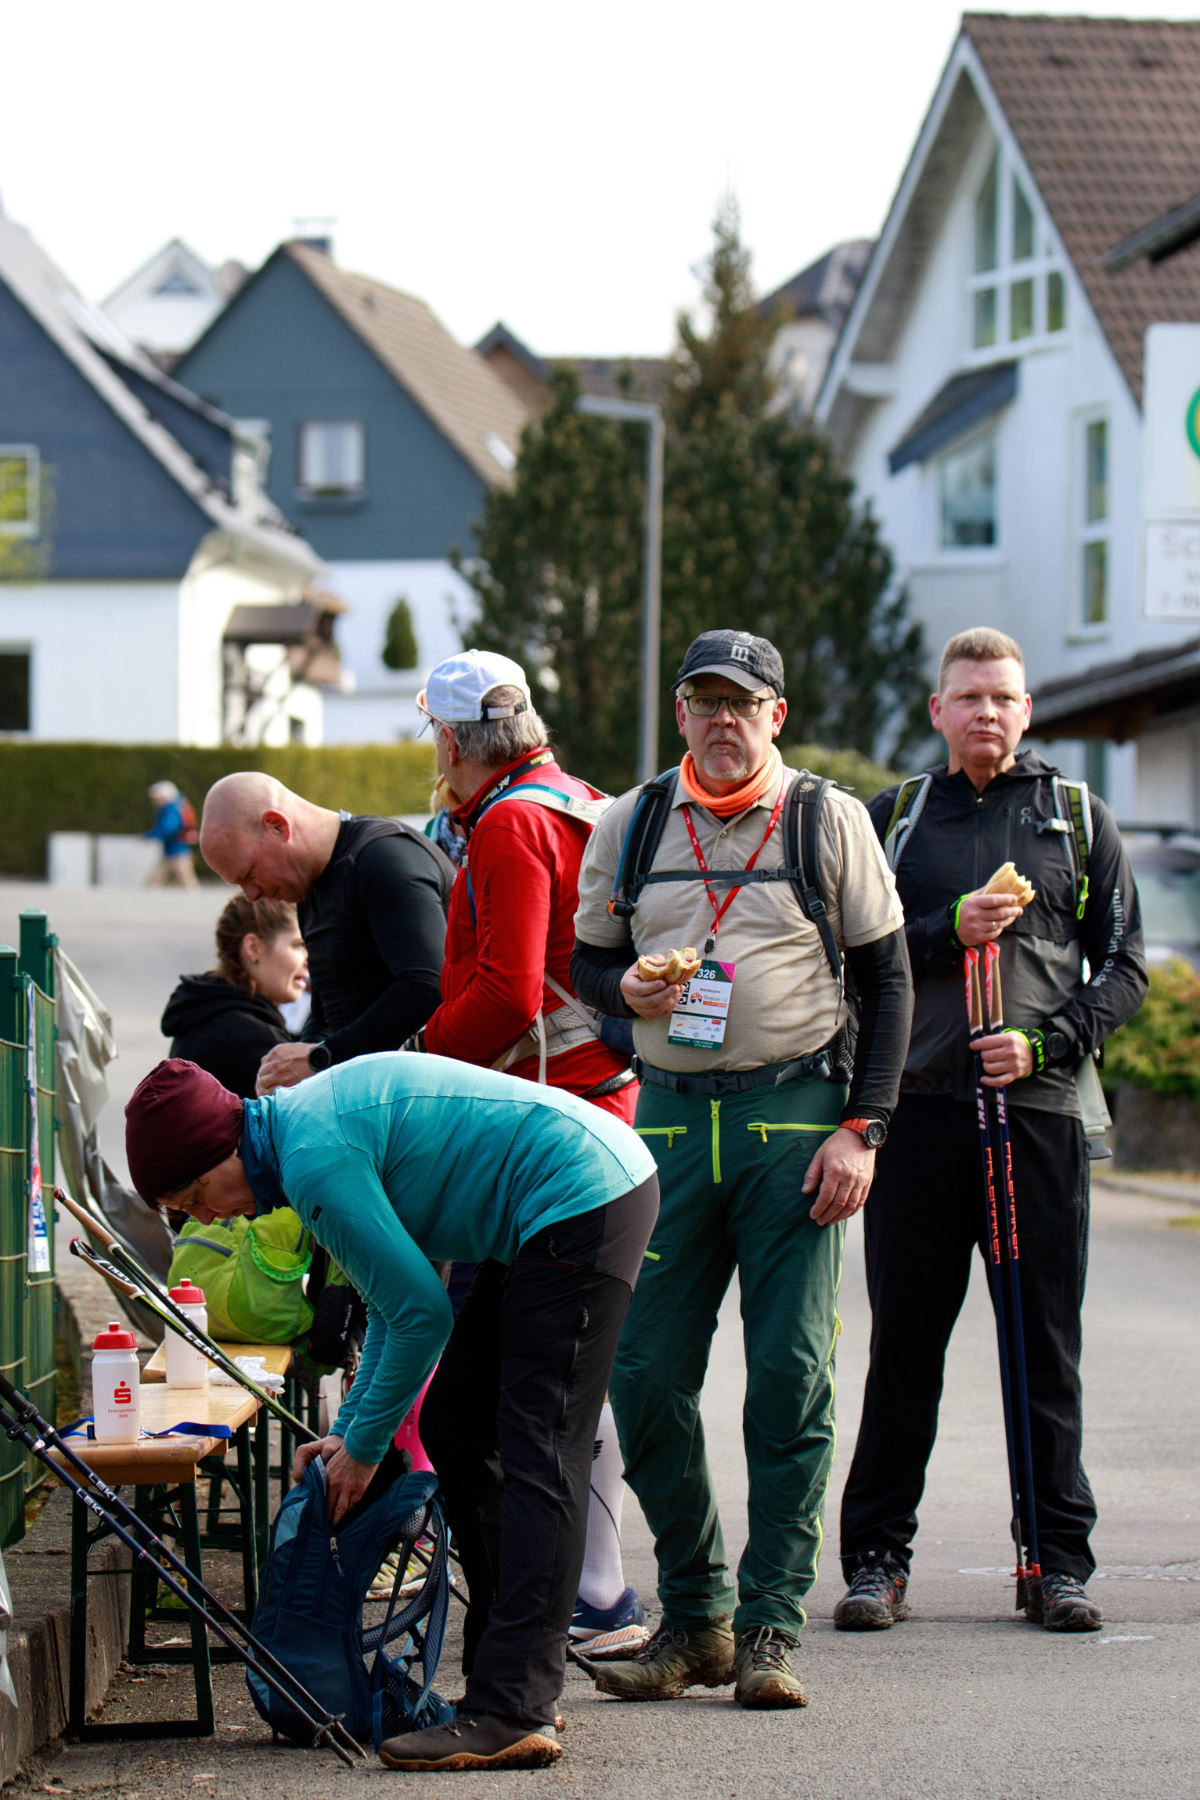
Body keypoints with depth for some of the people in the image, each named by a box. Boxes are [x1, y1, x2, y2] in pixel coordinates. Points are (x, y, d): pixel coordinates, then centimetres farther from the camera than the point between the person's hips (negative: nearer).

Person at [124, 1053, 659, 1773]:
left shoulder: (315, 1160, -18)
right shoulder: (306, 1117, 14)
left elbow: (421, 1313, -15)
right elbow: (400, 1298, 22)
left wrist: (363, 1446, -4)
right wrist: (349, 1428, 19)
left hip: (584, 1200, -11)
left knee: (539, 1457, -14)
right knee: (456, 1421, 13)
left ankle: (515, 1715, -18)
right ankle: (524, 1680, 15)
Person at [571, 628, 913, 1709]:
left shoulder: (828, 820, 4)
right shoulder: (629, 825, 11)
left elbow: (887, 977, 4)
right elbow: (584, 958, 18)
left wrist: (861, 1128, -5)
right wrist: (626, 990, -7)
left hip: (797, 1114, -2)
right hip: (671, 1117, 3)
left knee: (790, 1377, -5)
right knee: (645, 1379, -1)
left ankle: (771, 1627, 2)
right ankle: (694, 1618, 12)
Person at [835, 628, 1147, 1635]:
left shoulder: (1079, 820, 12)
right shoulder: (894, 818, 13)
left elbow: (1124, 971, 8)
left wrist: (1044, 1042, -8)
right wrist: (948, 930, -9)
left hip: (1040, 1107, 0)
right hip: (920, 1107, 0)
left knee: (1047, 1343, 1)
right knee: (905, 1342, 1)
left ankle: (1059, 1560, 8)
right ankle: (877, 1555, 8)